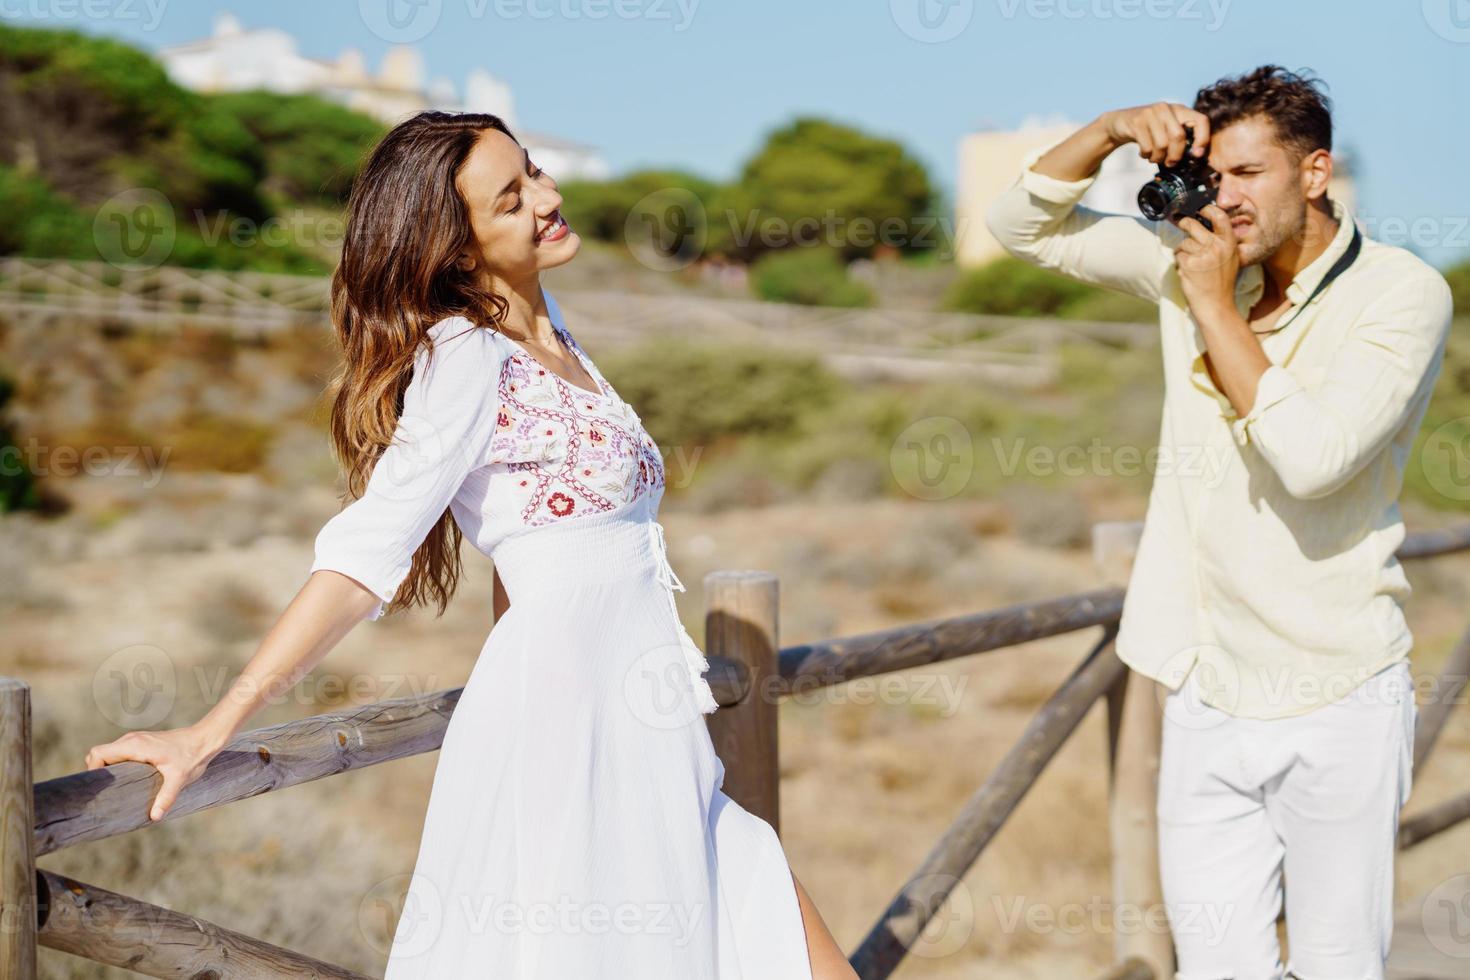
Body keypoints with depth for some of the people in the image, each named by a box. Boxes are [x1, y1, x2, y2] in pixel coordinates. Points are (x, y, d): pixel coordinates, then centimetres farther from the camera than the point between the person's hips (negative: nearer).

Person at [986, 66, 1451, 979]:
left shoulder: (1402, 293, -11)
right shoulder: (1193, 258, 4)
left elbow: (1312, 456, -24)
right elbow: (1026, 223, 11)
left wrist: (1214, 306, -16)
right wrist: (1113, 129, -5)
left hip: (1335, 704, -4)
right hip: (1208, 694, 4)